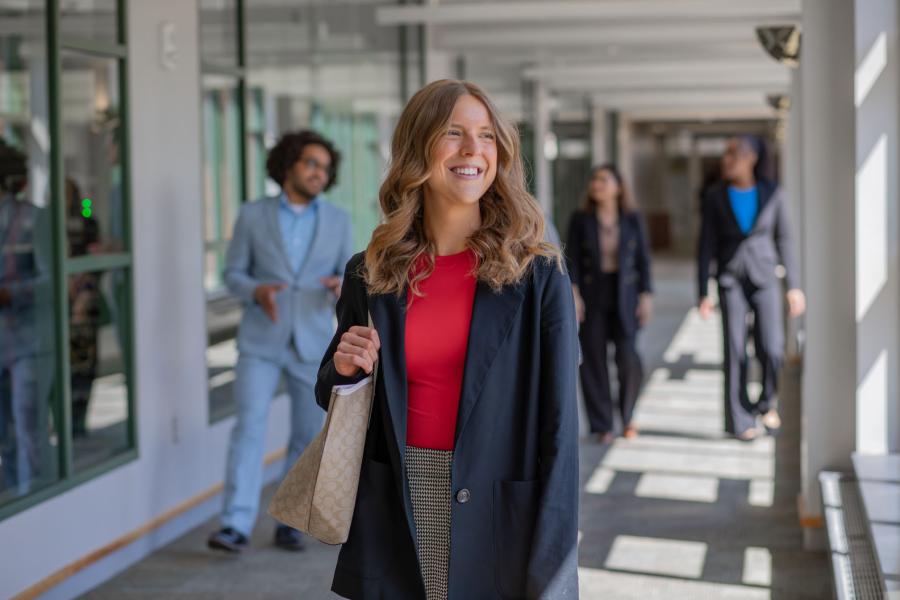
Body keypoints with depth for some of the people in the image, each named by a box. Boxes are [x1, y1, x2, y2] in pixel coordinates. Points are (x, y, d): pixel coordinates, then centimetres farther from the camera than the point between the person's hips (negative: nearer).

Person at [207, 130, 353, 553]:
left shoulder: (337, 220, 6)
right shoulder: (253, 216, 1)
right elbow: (233, 274, 3)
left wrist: (341, 287, -16)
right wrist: (257, 291, -18)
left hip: (313, 343, 2)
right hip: (260, 341, -2)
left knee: (308, 437, 5)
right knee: (249, 427, -11)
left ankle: (289, 523, 17)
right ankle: (236, 525, -13)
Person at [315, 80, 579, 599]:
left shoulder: (538, 275, -7)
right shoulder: (371, 274, 2)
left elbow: (558, 424, -9)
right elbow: (334, 402, 14)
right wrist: (344, 372, -9)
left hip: (501, 524, -2)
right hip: (396, 516, 3)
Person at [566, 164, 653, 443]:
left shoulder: (633, 220, 5)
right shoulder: (581, 220, 3)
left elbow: (643, 259, 6)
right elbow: (572, 260, 0)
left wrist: (646, 295, 0)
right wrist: (573, 292, -11)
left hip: (624, 297, 0)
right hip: (592, 298, 0)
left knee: (628, 358, -10)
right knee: (594, 360, 0)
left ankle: (627, 416, 13)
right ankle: (602, 425, 9)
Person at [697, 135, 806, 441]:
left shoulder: (773, 193, -2)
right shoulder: (715, 196, -3)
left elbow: (784, 240, 4)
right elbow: (707, 246, -2)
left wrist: (794, 286, 1)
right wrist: (703, 294, -6)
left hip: (764, 279, 0)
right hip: (731, 281, 0)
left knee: (770, 350, -11)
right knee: (736, 352, -5)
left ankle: (767, 401, 18)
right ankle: (739, 421, 7)